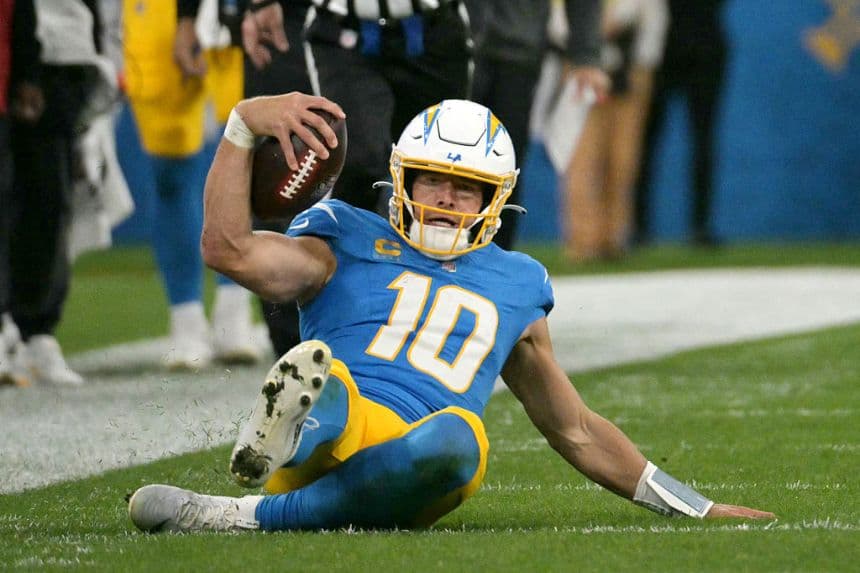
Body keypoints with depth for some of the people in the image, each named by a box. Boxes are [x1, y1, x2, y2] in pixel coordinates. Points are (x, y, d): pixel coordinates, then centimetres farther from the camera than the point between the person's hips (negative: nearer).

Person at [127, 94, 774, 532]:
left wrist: (699, 510, 33)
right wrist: (244, 126, -4)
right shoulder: (349, 245, 21)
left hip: (401, 484, 1)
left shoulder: (513, 289, 29)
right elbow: (229, 250, 4)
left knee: (454, 437, -36)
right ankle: (283, 435, -74)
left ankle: (248, 517, -38)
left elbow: (577, 432, 35)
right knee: (320, 374, -36)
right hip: (333, 434, -1)